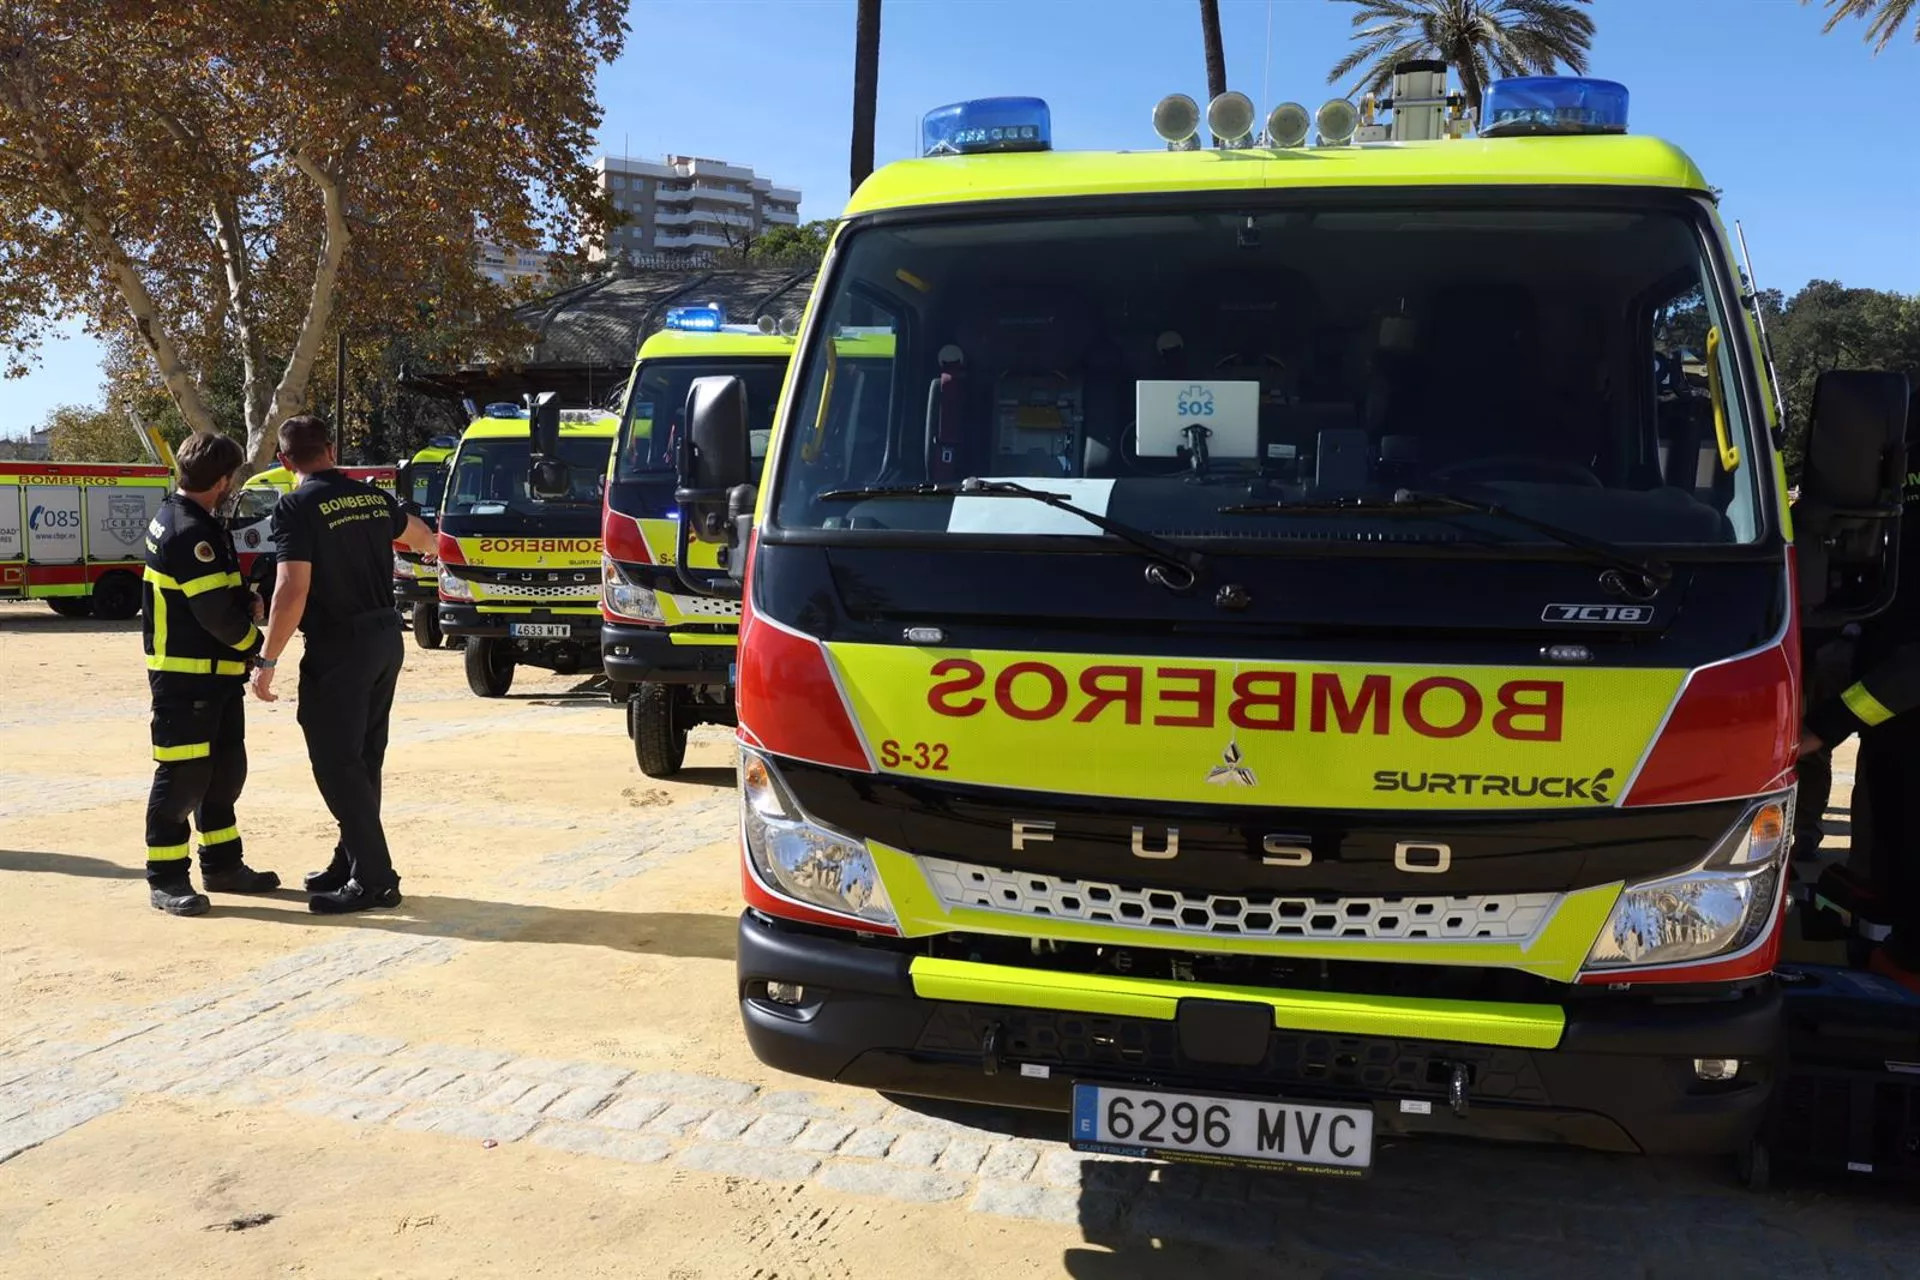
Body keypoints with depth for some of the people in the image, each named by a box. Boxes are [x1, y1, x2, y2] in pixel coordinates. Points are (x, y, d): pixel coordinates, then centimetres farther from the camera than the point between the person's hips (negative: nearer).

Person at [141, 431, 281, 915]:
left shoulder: (179, 519, 12)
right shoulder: (189, 532, -21)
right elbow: (214, 611, -23)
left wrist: (245, 599, 0)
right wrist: (253, 642, -7)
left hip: (214, 675, 10)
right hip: (185, 678, -10)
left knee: (224, 770, 16)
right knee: (182, 775, -4)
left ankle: (222, 864, 26)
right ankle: (166, 879, 5)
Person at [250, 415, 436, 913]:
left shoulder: (296, 507, -12)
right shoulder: (374, 497, 9)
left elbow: (292, 591, -20)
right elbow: (421, 537, 29)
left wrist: (267, 660, -15)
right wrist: (430, 546, 53)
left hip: (339, 647, -7)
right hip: (386, 637, 7)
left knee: (336, 764, -2)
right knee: (361, 759, 16)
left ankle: (374, 878, -3)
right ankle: (351, 862, 25)